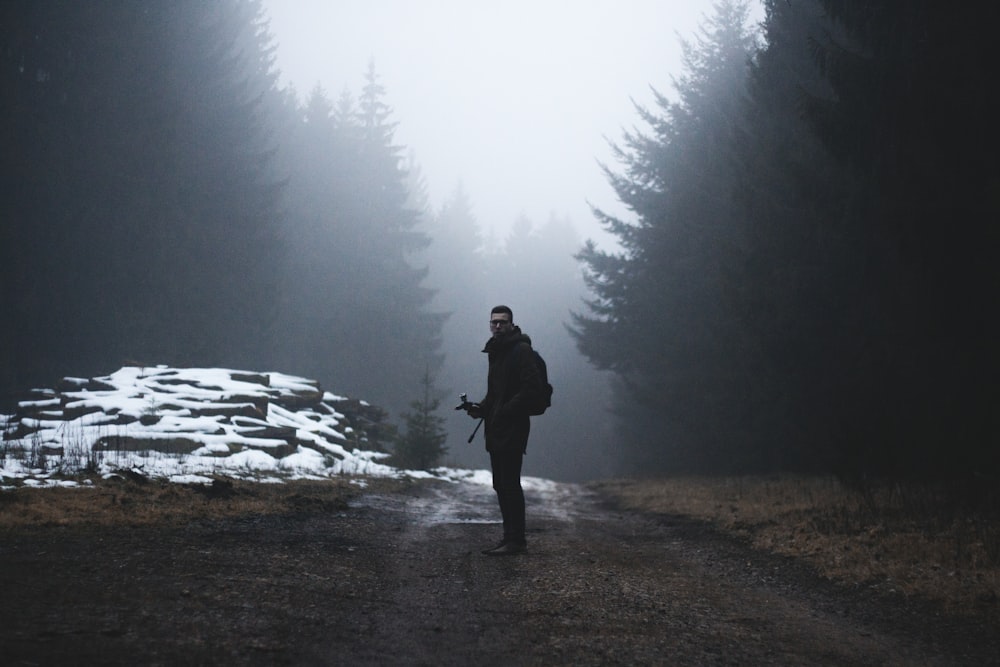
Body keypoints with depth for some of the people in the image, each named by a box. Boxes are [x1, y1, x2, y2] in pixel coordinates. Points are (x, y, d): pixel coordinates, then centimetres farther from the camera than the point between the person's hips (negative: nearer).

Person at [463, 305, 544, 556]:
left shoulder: (521, 350, -9)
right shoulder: (496, 351, 18)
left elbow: (532, 386, -19)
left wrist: (505, 410, -20)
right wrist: (481, 407, 9)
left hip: (512, 428, -9)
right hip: (496, 429, 9)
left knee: (509, 483, -9)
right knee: (501, 485, 11)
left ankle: (516, 540, -7)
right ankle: (510, 538, 16)